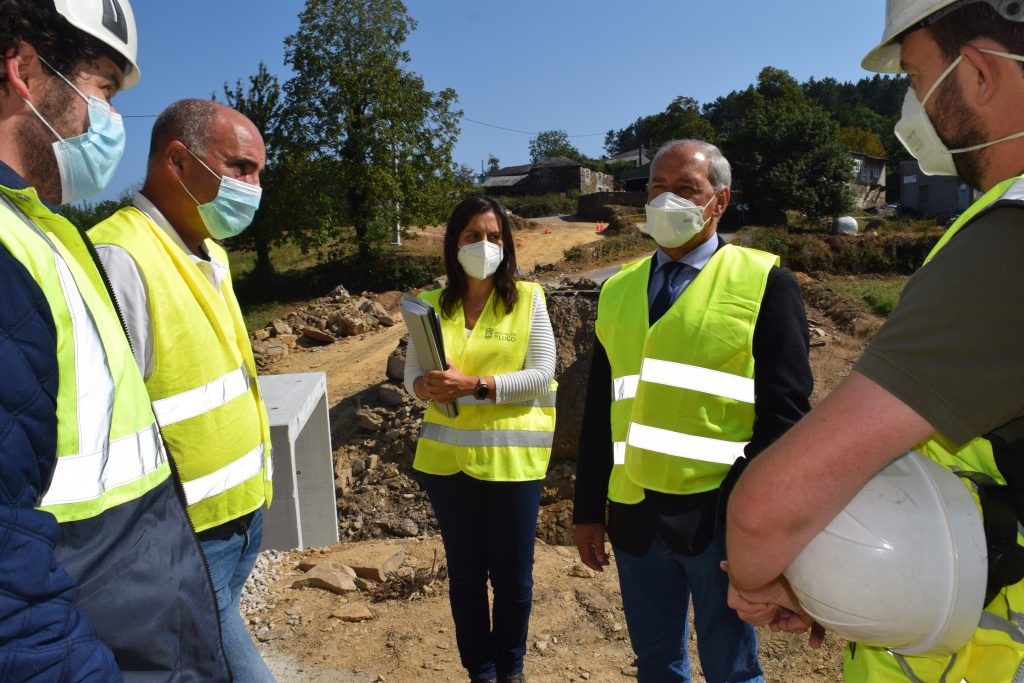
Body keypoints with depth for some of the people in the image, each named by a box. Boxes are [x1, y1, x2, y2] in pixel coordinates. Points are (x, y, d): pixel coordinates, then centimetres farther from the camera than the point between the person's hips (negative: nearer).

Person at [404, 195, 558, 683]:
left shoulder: (527, 298, -3)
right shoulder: (434, 305, 5)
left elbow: (542, 374, -10)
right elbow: (411, 373, 5)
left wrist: (474, 385, -21)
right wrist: (428, 387, -18)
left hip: (511, 456, -2)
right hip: (447, 457, 3)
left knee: (512, 573, 10)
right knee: (464, 572, 14)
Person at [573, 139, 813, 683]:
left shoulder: (764, 283, -3)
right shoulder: (618, 290, 10)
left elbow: (785, 409, -8)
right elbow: (599, 409, 11)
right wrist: (588, 510, 10)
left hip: (719, 517, -4)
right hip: (634, 515, 4)